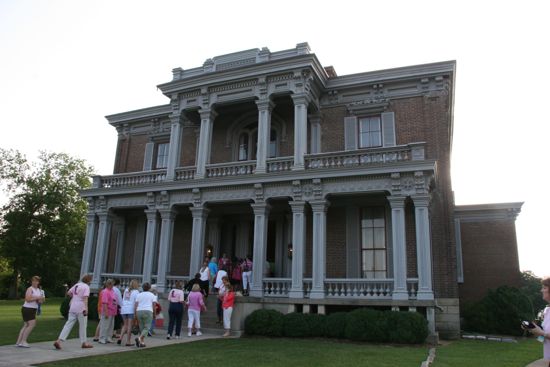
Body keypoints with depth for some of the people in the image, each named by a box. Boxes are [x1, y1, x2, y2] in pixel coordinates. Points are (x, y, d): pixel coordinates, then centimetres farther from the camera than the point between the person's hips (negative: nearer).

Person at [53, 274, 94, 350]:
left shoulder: (77, 285, 12)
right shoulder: (86, 287, -10)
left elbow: (68, 293, 19)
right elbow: (85, 298, -20)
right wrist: (86, 308, -25)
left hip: (72, 308, 6)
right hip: (81, 309, -6)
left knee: (69, 324, 6)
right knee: (82, 325, 7)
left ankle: (59, 340, -6)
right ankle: (84, 342, 17)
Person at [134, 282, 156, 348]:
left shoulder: (139, 295, 15)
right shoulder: (152, 295, 10)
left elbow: (135, 305, 6)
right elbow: (154, 305, 2)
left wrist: (135, 314, 8)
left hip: (139, 311, 4)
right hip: (148, 311, -4)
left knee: (142, 327, 14)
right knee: (147, 328, -3)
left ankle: (142, 342, 10)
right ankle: (139, 338, -25)